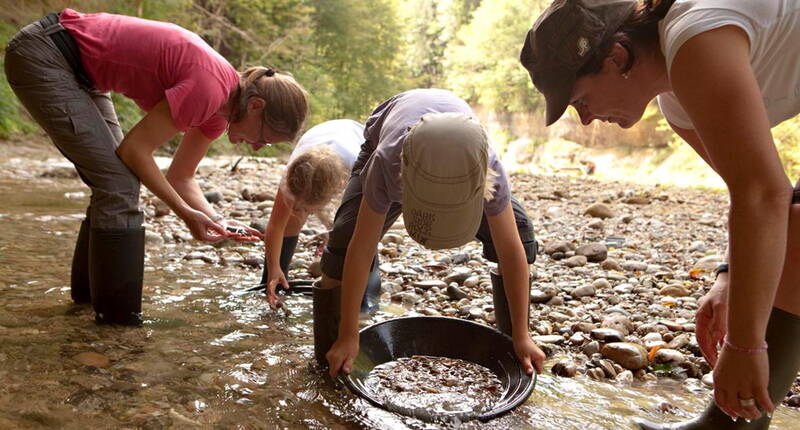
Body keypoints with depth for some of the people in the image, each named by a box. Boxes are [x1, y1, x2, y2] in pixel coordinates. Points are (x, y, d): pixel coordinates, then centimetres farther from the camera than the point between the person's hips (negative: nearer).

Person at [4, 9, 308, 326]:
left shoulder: (220, 109, 1)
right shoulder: (209, 88, -28)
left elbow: (180, 178, 6)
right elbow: (134, 149, -22)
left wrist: (216, 221, -8)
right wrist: (186, 213, -16)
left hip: (79, 71, 9)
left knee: (115, 181, 10)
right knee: (118, 183, -12)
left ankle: (88, 288, 28)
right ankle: (118, 313, 0)